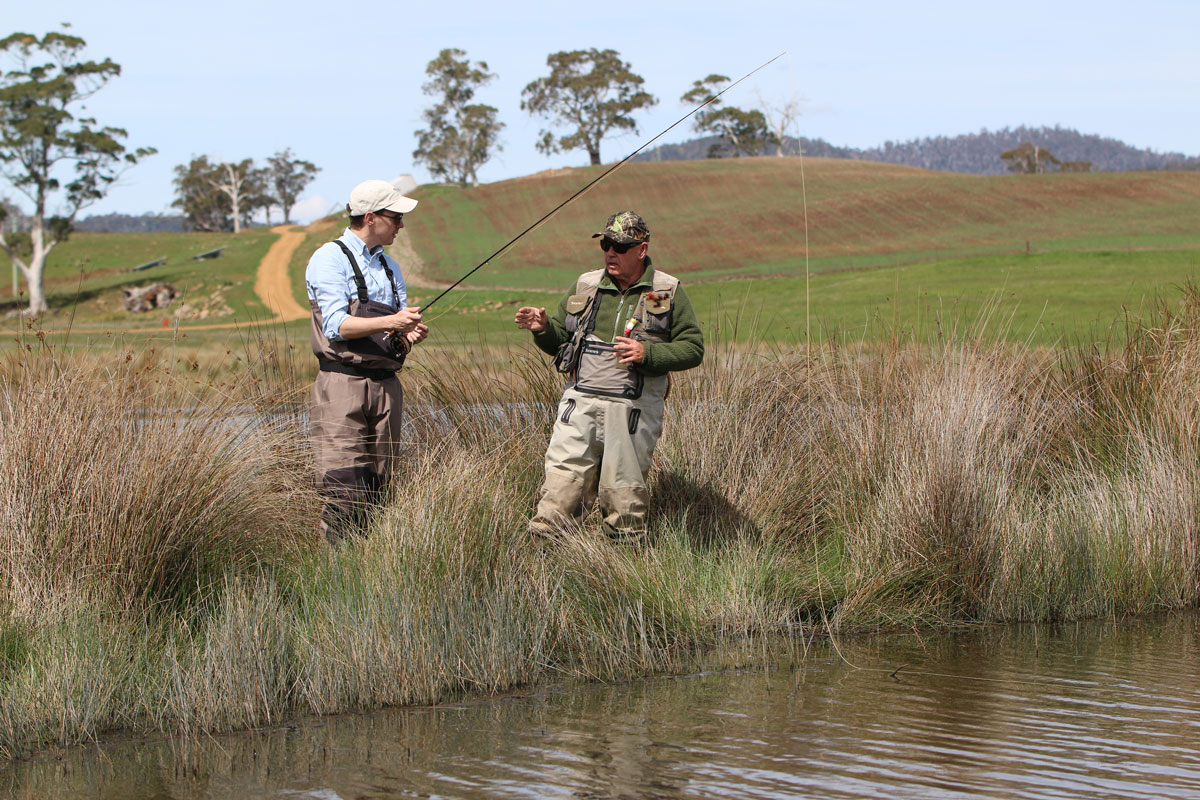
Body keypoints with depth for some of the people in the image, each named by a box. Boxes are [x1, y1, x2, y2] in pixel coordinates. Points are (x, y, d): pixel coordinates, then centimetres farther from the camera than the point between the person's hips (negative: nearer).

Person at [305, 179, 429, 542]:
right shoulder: (330, 258, -2)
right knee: (346, 493, -13)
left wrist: (409, 335, -5)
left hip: (386, 386, 7)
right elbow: (336, 326, -13)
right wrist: (390, 322, -21)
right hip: (343, 385, -7)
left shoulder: (390, 267, 21)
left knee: (378, 490, 3)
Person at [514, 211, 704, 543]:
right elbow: (560, 339, 20)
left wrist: (647, 353, -14)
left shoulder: (668, 292, 3)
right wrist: (543, 329, -3)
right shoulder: (586, 286, 13)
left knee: (623, 489, 2)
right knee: (562, 479, -6)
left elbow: (693, 348, 0)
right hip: (581, 402, 2)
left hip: (633, 409, -2)